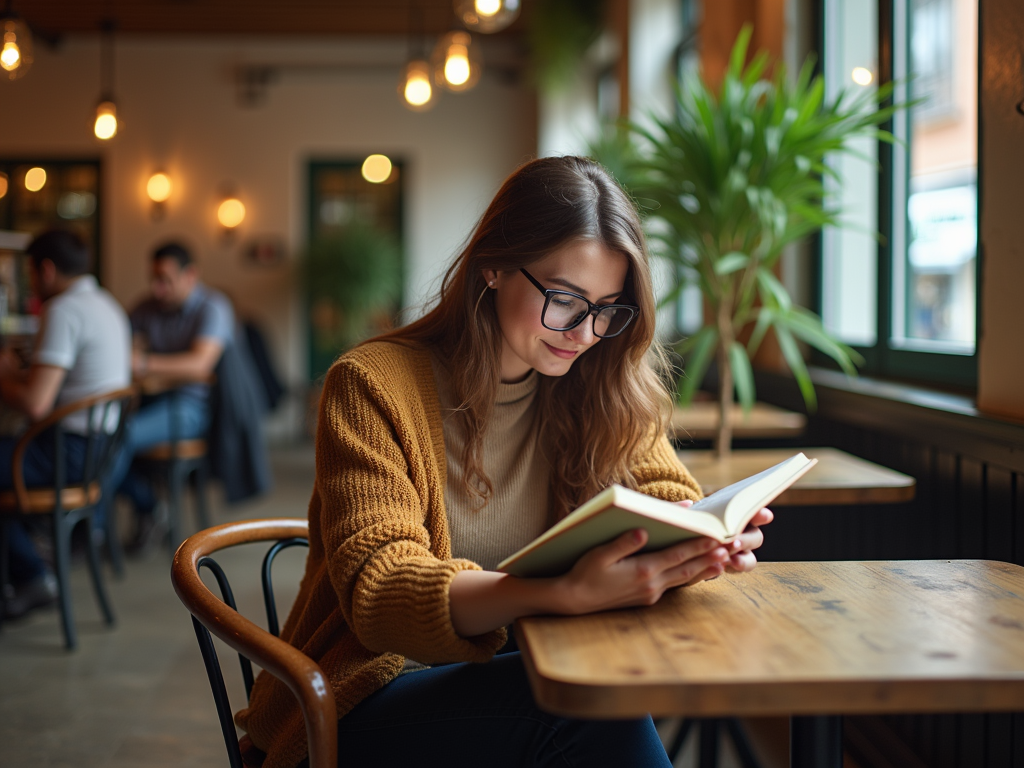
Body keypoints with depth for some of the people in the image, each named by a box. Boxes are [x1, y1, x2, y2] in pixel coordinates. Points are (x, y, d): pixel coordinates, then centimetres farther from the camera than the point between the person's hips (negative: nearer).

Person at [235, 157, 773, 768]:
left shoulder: (604, 390, 7)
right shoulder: (373, 386, -11)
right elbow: (379, 592, -21)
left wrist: (700, 538, -23)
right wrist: (570, 594, -39)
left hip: (518, 678, 5)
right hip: (366, 710, -4)